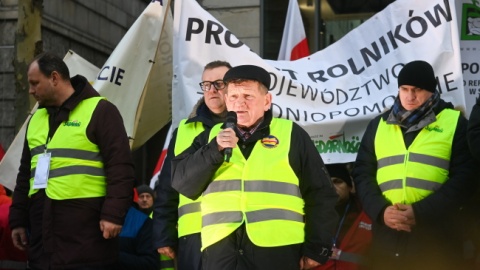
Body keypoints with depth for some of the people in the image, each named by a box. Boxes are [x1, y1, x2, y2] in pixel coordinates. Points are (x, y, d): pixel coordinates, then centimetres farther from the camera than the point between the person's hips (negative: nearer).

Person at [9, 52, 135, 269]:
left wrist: (113, 214, -18)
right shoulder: (36, 118, 19)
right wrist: (18, 220, 20)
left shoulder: (99, 111, -3)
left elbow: (120, 168, -10)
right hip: (43, 227, 7)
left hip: (84, 229, -7)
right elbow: (26, 174, 24)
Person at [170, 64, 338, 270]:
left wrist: (316, 248, 2)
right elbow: (181, 183, 5)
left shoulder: (291, 134, 8)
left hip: (276, 250, -2)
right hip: (220, 250, 2)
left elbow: (320, 194, 7)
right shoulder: (211, 136, 15)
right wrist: (215, 150, -8)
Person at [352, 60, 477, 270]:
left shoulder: (454, 123, 4)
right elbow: (362, 173, 11)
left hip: (436, 239, -3)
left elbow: (465, 177, -4)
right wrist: (380, 210, -8)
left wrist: (421, 212, -14)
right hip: (387, 237, 3)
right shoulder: (378, 125, 14)